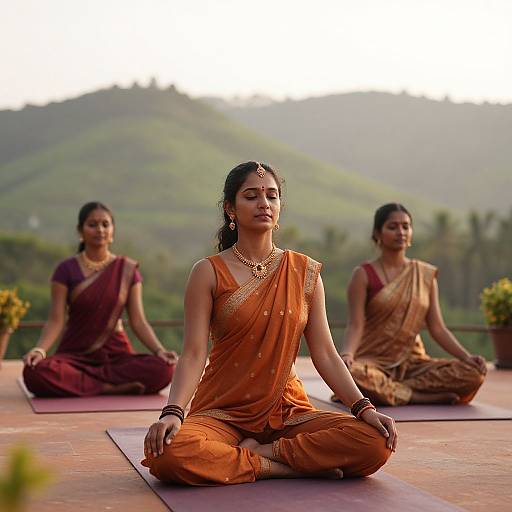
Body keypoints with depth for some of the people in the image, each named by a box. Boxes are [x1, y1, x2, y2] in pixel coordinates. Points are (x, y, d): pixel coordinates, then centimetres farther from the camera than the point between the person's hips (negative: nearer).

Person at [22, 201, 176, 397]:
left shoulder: (127, 269, 5)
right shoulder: (66, 270, 0)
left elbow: (138, 321, -1)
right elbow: (56, 320, -6)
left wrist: (159, 350, -18)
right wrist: (39, 349, -26)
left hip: (116, 353, 2)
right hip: (74, 354, -1)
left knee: (164, 369, -29)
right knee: (35, 373, -34)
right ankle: (110, 389, -21)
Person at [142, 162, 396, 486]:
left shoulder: (305, 272, 6)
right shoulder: (209, 273, -1)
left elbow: (325, 354, 3)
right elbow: (194, 354, -8)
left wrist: (365, 408, -10)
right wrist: (173, 412, -25)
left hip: (288, 412, 2)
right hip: (222, 413, -2)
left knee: (376, 442, -23)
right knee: (168, 454, -35)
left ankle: (260, 451, -10)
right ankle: (288, 467, -16)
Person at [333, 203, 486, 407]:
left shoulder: (426, 275, 10)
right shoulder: (364, 275, -1)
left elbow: (437, 328, 6)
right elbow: (356, 325, -10)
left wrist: (467, 357, -9)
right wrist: (347, 354, -31)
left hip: (412, 362, 4)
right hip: (373, 362, -3)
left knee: (473, 373, -21)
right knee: (350, 374, -39)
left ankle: (382, 391, -18)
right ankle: (421, 397, -21)